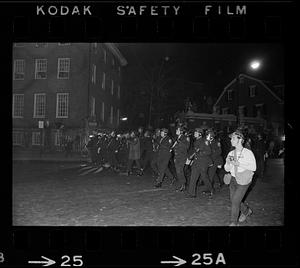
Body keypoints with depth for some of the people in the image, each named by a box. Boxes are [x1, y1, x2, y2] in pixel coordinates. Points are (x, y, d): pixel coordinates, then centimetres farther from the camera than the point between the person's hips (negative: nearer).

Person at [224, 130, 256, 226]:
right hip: (233, 179, 6)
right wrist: (227, 162, -14)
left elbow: (253, 167, -15)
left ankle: (234, 222, 11)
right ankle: (246, 211, 42)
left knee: (235, 201, -8)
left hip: (244, 180, -6)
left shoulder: (248, 153, -12)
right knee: (233, 200, 13)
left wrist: (239, 164, -23)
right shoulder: (231, 153, 3)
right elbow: (227, 169, 8)